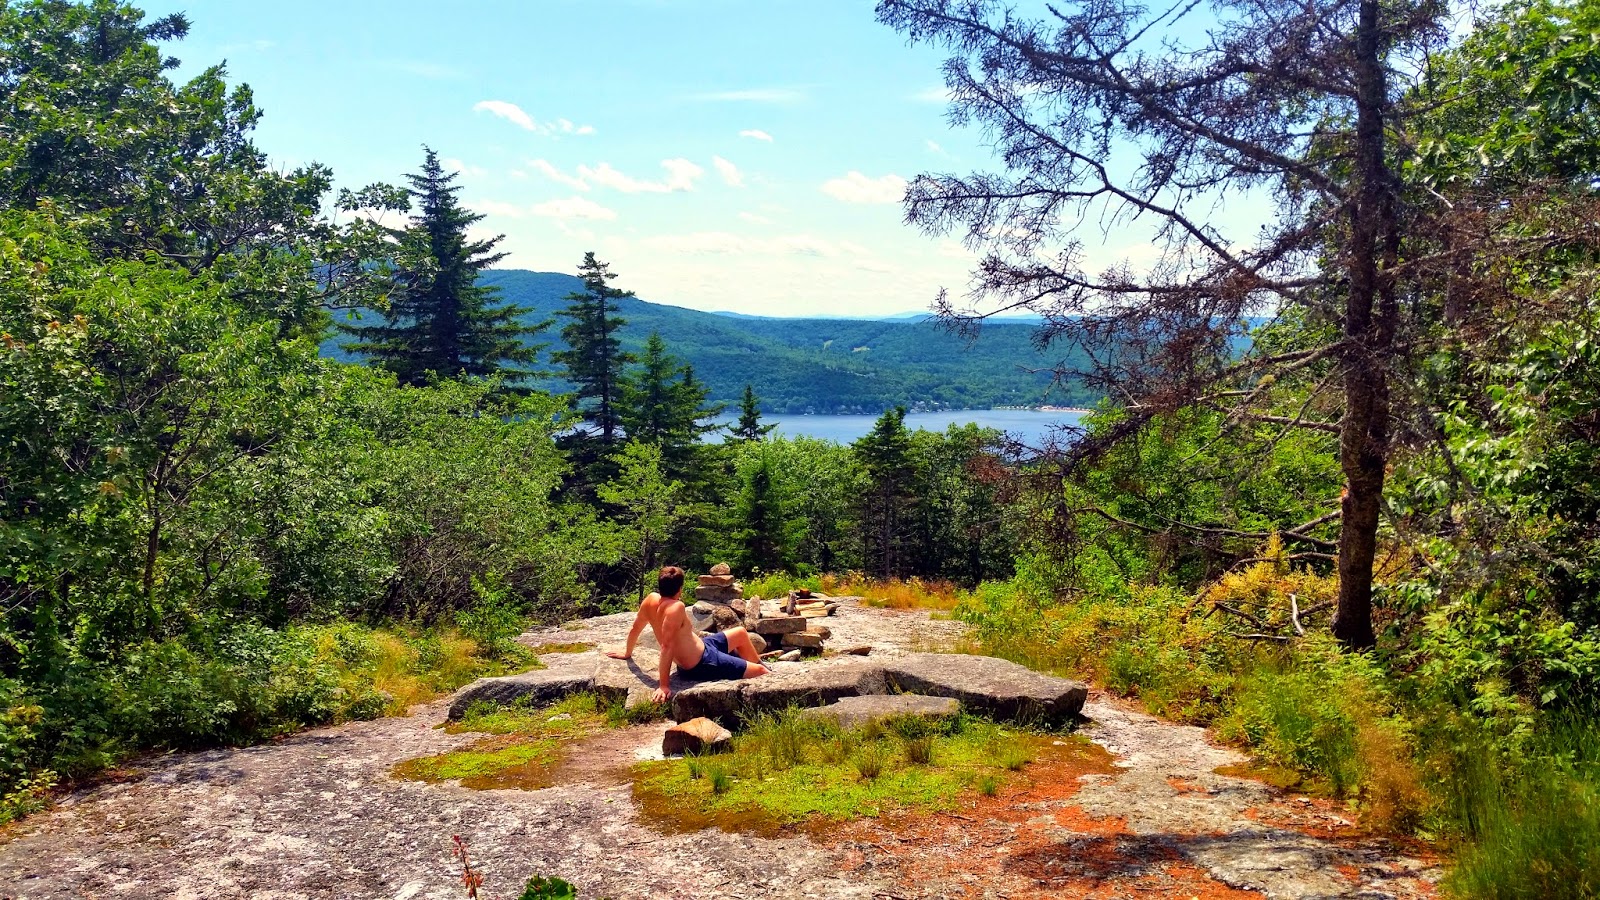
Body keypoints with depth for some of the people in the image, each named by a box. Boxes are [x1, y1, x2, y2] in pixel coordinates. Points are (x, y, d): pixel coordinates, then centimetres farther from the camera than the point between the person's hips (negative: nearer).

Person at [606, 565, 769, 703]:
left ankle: (758, 664, 46)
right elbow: (667, 646, -35)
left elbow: (635, 629, 6)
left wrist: (627, 653, 25)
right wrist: (664, 685, -33)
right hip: (702, 665, -9)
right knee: (761, 672, -2)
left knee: (741, 633, 26)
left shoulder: (651, 600, -8)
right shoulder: (676, 607, -32)